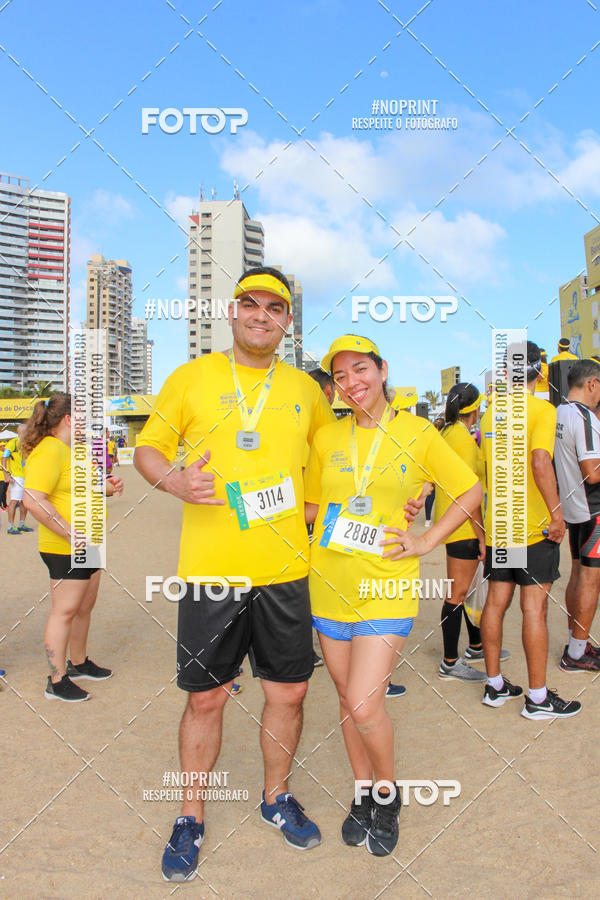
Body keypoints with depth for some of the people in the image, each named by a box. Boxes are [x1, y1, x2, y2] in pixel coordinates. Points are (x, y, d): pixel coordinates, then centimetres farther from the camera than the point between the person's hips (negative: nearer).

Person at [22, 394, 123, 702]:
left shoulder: (70, 450, 16)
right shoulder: (48, 451, -17)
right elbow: (33, 500, -27)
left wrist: (105, 488, 9)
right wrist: (72, 535, -26)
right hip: (65, 549, -10)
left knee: (84, 607, 18)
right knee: (65, 610, -2)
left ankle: (79, 663, 34)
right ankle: (57, 681, 9)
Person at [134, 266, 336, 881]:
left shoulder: (303, 388, 9)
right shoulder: (192, 377, 1)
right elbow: (147, 447, 5)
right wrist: (174, 480, -15)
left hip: (286, 569, 3)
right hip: (210, 570, -2)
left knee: (288, 692, 12)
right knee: (205, 698, 8)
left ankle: (277, 798, 38)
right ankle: (191, 819, 31)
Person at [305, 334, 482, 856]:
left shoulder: (417, 433, -2)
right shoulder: (326, 437, 5)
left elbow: (472, 491, 5)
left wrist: (427, 542, -2)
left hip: (386, 587, -3)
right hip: (331, 584, 4)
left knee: (364, 704, -10)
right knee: (347, 697, 14)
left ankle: (388, 794, 19)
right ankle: (364, 792, 36)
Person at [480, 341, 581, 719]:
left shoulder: (492, 409, 7)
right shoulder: (542, 409, -11)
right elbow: (540, 462, -23)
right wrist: (557, 512, -18)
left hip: (497, 525, 6)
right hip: (533, 526, -6)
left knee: (496, 602, 11)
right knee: (535, 607, 0)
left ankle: (495, 685, 23)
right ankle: (538, 697, 10)